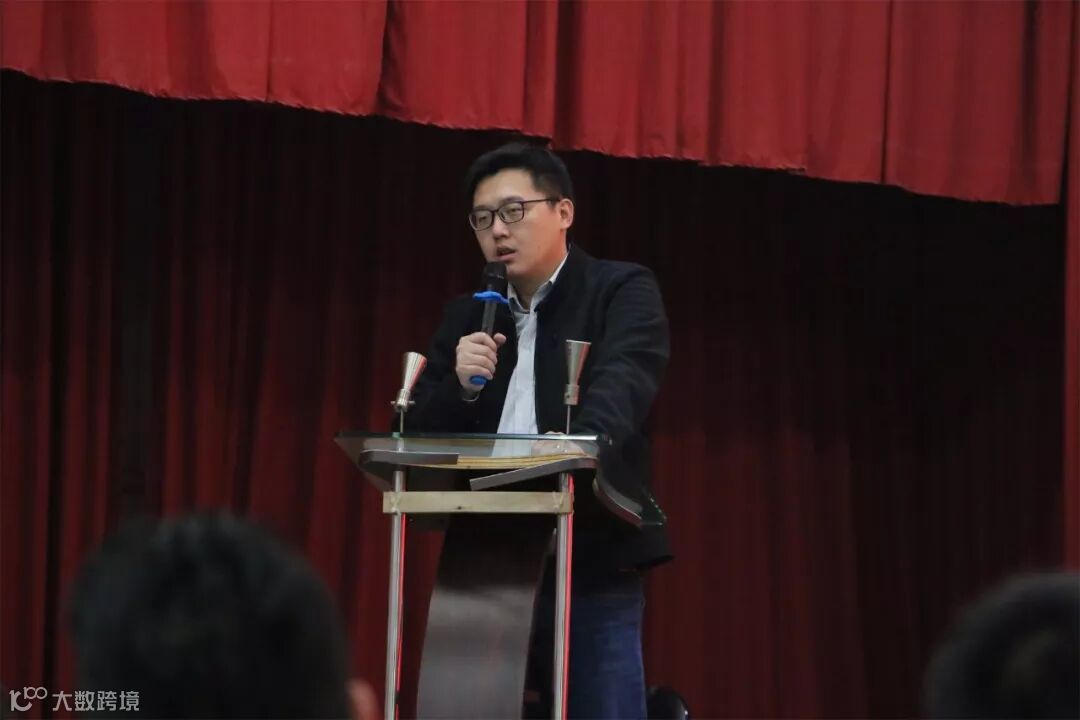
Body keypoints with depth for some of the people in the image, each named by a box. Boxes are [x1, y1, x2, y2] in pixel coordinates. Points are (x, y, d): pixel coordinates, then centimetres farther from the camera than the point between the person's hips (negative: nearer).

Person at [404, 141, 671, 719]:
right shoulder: (467, 318, 17)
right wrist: (461, 386, -7)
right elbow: (417, 438, 14)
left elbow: (621, 387, -17)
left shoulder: (622, 291, 3)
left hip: (592, 564, -5)